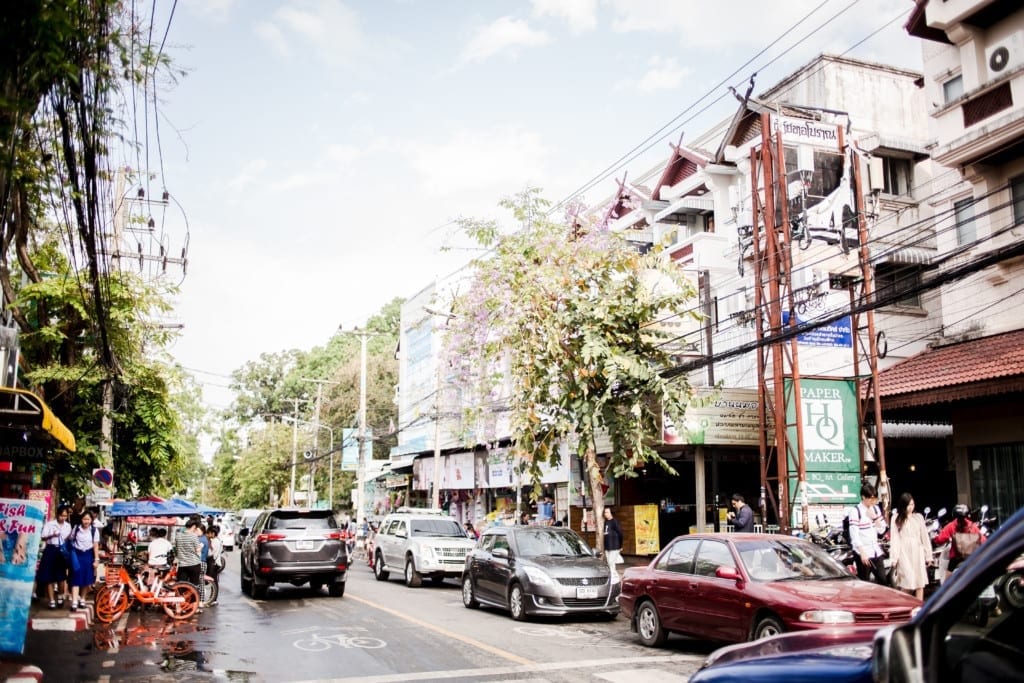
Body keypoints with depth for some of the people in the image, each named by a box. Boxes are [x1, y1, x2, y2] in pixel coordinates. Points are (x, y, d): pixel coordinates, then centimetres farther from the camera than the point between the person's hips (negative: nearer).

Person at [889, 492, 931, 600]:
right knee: (907, 584, -8)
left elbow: (924, 537, 10)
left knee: (920, 583, 2)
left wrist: (928, 555, 7)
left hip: (918, 553, 3)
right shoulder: (897, 519, 2)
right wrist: (894, 558, -6)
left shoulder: (918, 517, 9)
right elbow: (894, 539, -2)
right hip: (904, 554, -3)